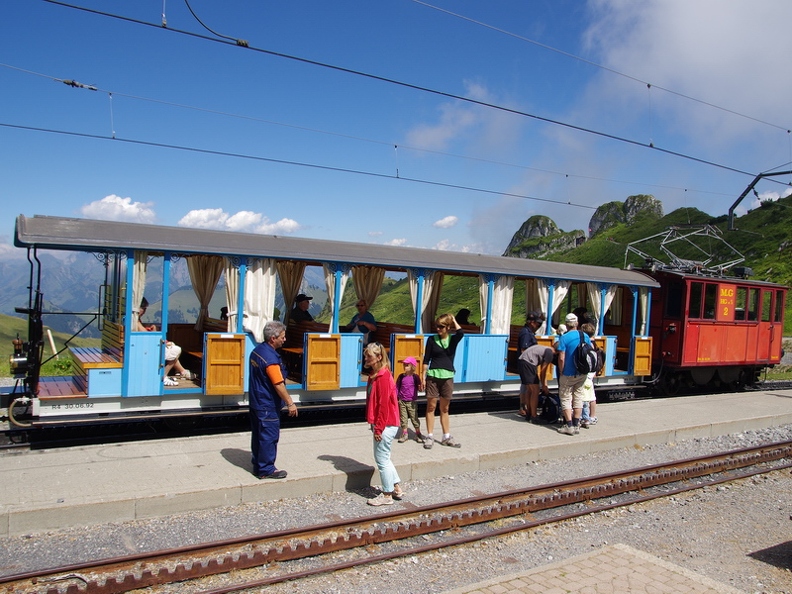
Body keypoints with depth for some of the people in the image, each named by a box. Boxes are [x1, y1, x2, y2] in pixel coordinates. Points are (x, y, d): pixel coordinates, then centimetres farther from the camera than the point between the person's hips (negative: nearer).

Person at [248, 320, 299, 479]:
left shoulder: (257, 350, 5)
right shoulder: (271, 358, -25)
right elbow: (278, 385, -24)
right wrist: (290, 403, -16)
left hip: (256, 402, 10)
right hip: (268, 406, -10)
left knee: (258, 435, 16)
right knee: (269, 437, 1)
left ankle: (258, 466, 27)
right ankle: (266, 470, 10)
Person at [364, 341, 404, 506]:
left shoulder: (383, 376, -19)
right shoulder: (375, 374, 10)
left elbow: (384, 404, -20)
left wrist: (379, 428, -18)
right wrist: (374, 424, 15)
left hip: (386, 424, -10)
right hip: (382, 423, 10)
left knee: (382, 458, 1)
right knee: (383, 457, 18)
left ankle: (387, 495, 13)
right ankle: (397, 489, 28)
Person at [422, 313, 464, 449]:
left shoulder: (453, 339, 1)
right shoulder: (432, 339, -1)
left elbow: (461, 332, -23)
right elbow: (426, 359, 1)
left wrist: (453, 320, -8)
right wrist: (424, 377, -3)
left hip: (447, 377, 1)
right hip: (433, 376, -1)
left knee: (444, 409, 11)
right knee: (431, 407, 2)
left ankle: (446, 437, 20)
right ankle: (430, 437, 9)